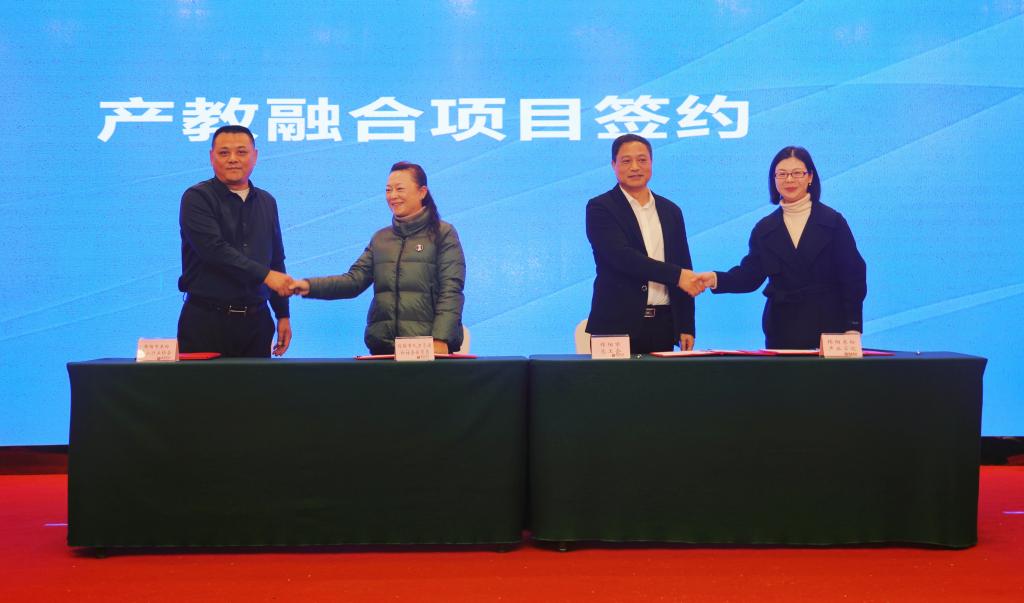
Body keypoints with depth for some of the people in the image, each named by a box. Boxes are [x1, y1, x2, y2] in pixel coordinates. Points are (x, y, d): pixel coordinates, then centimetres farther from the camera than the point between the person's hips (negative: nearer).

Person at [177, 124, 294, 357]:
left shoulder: (267, 202, 14)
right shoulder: (197, 198, -3)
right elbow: (214, 248, -18)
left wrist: (283, 314, 13)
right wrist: (265, 274, -20)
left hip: (256, 320, 4)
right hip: (206, 320, -4)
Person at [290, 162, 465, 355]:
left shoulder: (443, 234, 0)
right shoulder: (380, 238, 14)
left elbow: (451, 291, -8)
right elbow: (355, 279, 5)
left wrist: (441, 339, -19)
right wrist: (311, 286, -11)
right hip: (382, 344, 4)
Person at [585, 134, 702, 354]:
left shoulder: (671, 211, 14)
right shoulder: (600, 208, -1)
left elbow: (684, 269, 14)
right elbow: (621, 255, -16)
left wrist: (686, 327, 8)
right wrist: (676, 275, -20)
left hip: (663, 325, 4)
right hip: (617, 326, -4)